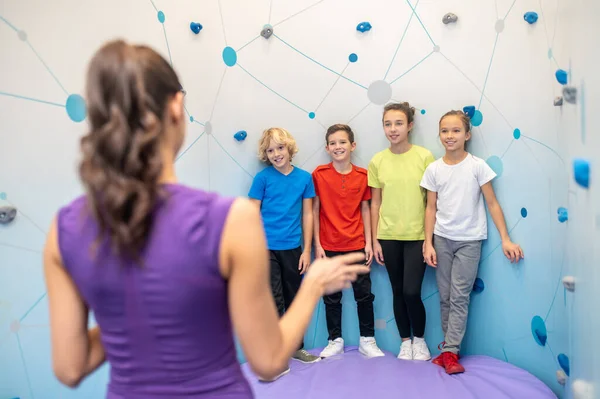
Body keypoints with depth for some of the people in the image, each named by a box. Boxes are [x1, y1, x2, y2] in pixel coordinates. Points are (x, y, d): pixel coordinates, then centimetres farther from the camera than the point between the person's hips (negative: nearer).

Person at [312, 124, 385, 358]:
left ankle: (367, 340, 24)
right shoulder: (319, 174, -6)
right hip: (329, 246, -1)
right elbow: (314, 210, -4)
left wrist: (369, 243, 1)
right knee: (331, 296, 10)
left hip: (356, 245, 1)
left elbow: (365, 210, 5)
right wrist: (317, 245, -6)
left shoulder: (362, 175, 0)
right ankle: (335, 341, 26)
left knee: (364, 294, 8)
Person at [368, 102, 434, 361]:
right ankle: (405, 342, 30)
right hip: (388, 237, 2)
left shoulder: (424, 156, -6)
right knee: (398, 292, 11)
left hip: (417, 235, -2)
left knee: (411, 292, -5)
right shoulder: (377, 161, 1)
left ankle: (420, 339, 23)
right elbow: (375, 202, 4)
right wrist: (374, 240, 2)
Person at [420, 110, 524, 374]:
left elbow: (492, 204, -3)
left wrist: (505, 239, -6)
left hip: (469, 240, -2)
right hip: (442, 238, 3)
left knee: (459, 296, -3)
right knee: (445, 296, 7)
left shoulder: (477, 166, -6)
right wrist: (428, 243, -1)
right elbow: (431, 208, 4)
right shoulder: (434, 169, 1)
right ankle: (451, 347, 18)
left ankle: (449, 351, 3)